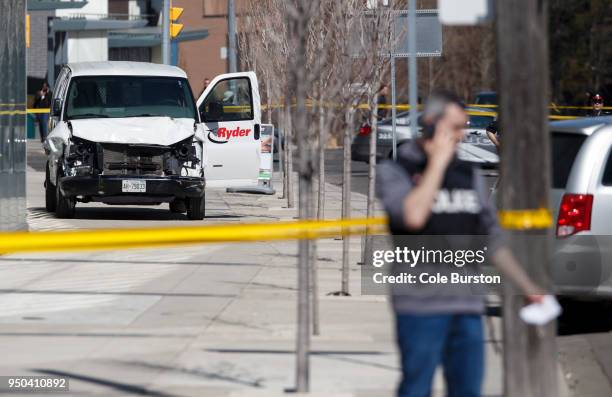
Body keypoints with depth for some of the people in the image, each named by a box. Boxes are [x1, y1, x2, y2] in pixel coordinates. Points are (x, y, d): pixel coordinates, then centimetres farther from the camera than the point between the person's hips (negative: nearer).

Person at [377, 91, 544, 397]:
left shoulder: (469, 175, 16)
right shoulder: (394, 172, 0)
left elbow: (492, 239, 21)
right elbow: (413, 216, -20)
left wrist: (528, 287, 17)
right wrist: (438, 162, -11)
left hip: (468, 306, 5)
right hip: (421, 305, -5)